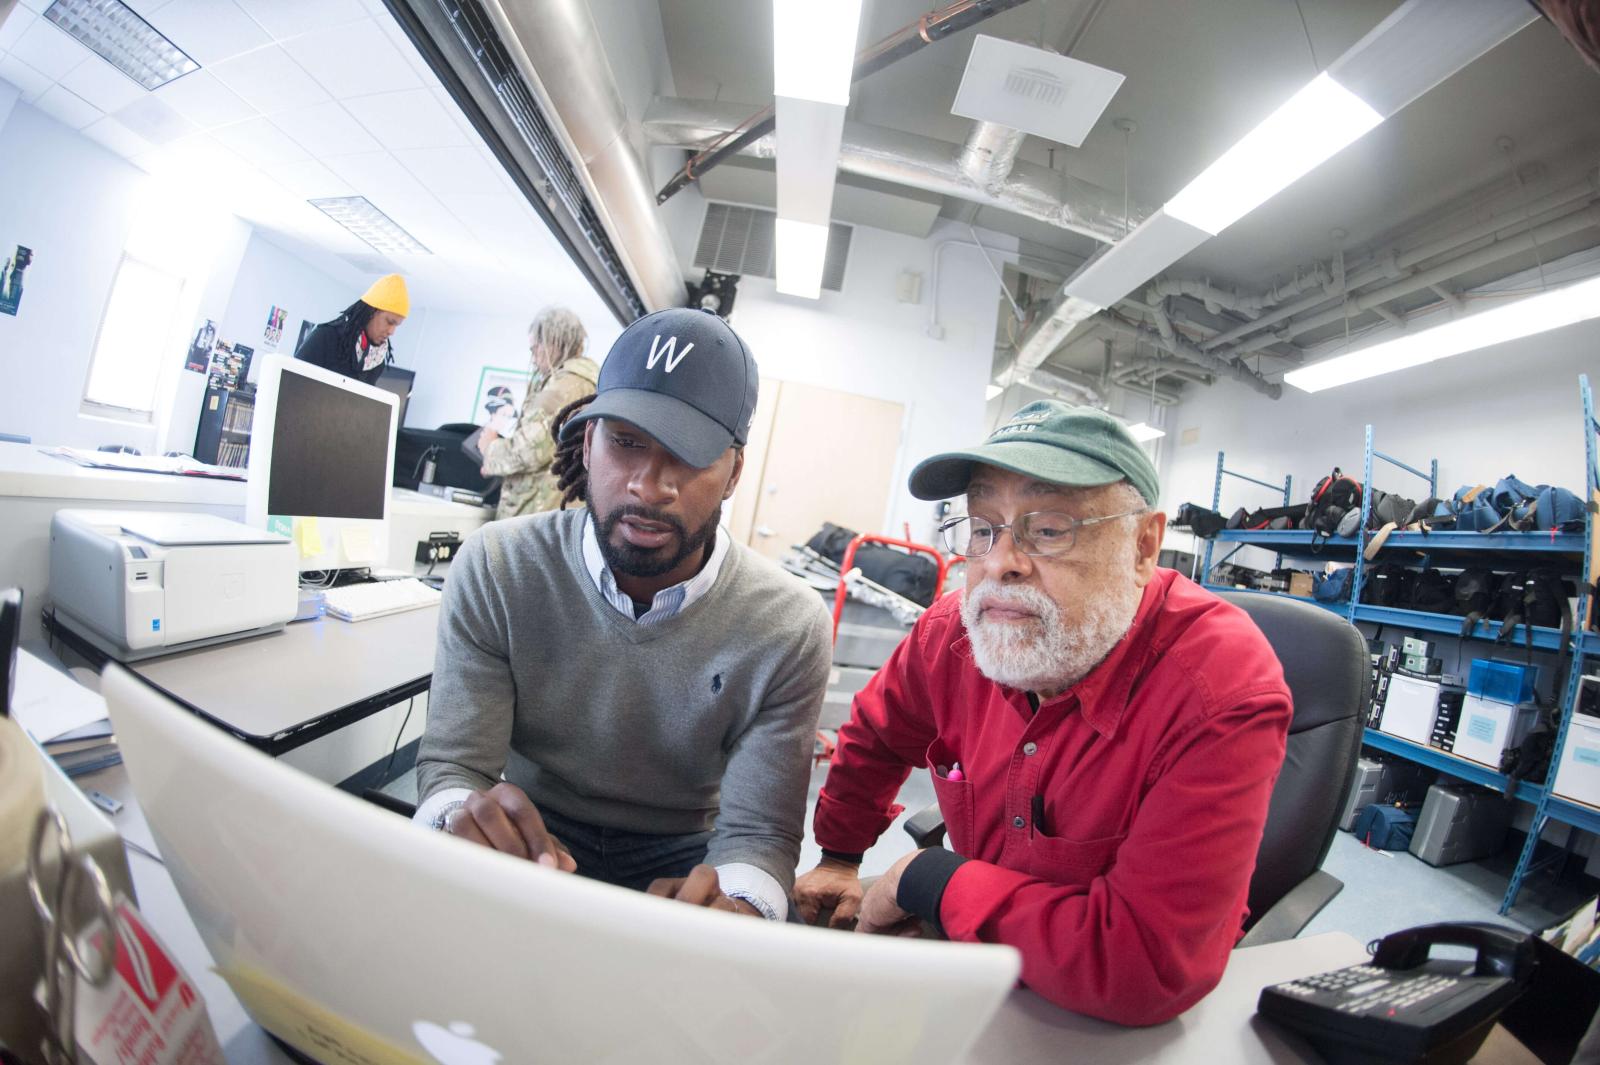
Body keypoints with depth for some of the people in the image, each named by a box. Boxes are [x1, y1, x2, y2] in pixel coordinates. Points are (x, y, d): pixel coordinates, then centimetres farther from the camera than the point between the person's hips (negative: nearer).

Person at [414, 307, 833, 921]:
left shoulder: (789, 627, -18)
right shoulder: (495, 571, -14)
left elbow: (760, 830, -14)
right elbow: (451, 764, -11)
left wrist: (734, 900, -38)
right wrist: (462, 816, -35)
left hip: (681, 852, 1)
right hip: (528, 829, 1)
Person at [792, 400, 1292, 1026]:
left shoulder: (1224, 692, -29)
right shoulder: (956, 631, -13)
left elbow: (1148, 969, -33)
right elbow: (874, 738, 7)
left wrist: (926, 880, -24)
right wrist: (839, 858, 13)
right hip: (976, 963, 5)